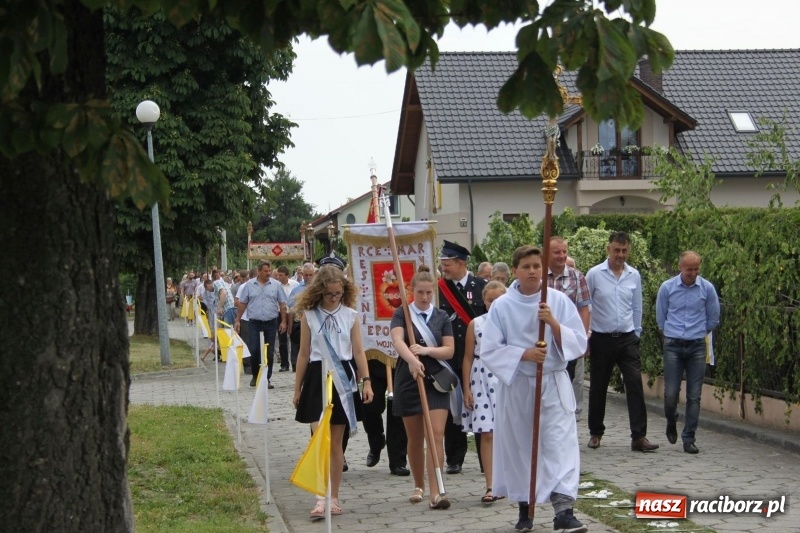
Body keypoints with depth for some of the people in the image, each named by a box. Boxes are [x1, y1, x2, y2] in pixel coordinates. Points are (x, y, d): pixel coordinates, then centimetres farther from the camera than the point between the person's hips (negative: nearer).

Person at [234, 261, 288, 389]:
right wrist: (237, 320, 4)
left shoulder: (276, 285, 2)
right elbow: (242, 304, 6)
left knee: (269, 352, 3)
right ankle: (255, 376, 16)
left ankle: (267, 378, 12)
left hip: (271, 323, 1)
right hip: (254, 323, -1)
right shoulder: (249, 285, 2)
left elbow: (282, 304, 5)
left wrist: (283, 321, 0)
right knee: (253, 350, -4)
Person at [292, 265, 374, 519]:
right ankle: (321, 497, -10)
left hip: (343, 379, 1)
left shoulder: (350, 315, 2)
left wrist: (366, 381, -5)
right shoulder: (309, 316, 0)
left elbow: (358, 352, 5)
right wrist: (297, 389, 8)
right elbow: (304, 354, 6)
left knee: (336, 442, 8)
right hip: (317, 378, -1)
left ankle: (334, 497, 16)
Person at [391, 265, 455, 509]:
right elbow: (397, 341, -20)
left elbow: (449, 350, 0)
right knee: (415, 439, 9)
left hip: (436, 381, 1)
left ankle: (435, 492, -14)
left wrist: (426, 350, -19)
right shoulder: (401, 314, -2)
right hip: (408, 381, 0)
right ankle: (418, 486, 27)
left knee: (437, 435, -11)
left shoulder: (442, 317, 5)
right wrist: (412, 360, -40)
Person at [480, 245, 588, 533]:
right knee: (519, 446, 10)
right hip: (516, 385, 0)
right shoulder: (501, 306, -4)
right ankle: (524, 509, 26)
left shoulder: (559, 301, -2)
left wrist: (554, 323, -20)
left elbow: (579, 343, -4)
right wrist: (524, 354, -19)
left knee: (561, 444, -11)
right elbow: (489, 351, -6)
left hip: (554, 384, 0)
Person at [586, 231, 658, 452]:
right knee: (598, 388, 8)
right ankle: (595, 433, 23)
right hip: (602, 339, -2)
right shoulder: (594, 274, -4)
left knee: (635, 385, -8)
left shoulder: (634, 275, 5)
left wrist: (636, 332, 14)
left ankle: (638, 436, -7)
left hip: (627, 339, 2)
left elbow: (637, 307, 15)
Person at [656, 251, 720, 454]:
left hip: (697, 347, 0)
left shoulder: (707, 288, 0)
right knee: (671, 393, -4)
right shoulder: (667, 288, 0)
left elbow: (713, 319, 13)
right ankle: (671, 423, 27)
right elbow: (660, 317, 14)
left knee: (694, 396, -1)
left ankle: (689, 439, 6)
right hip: (673, 346, 0)